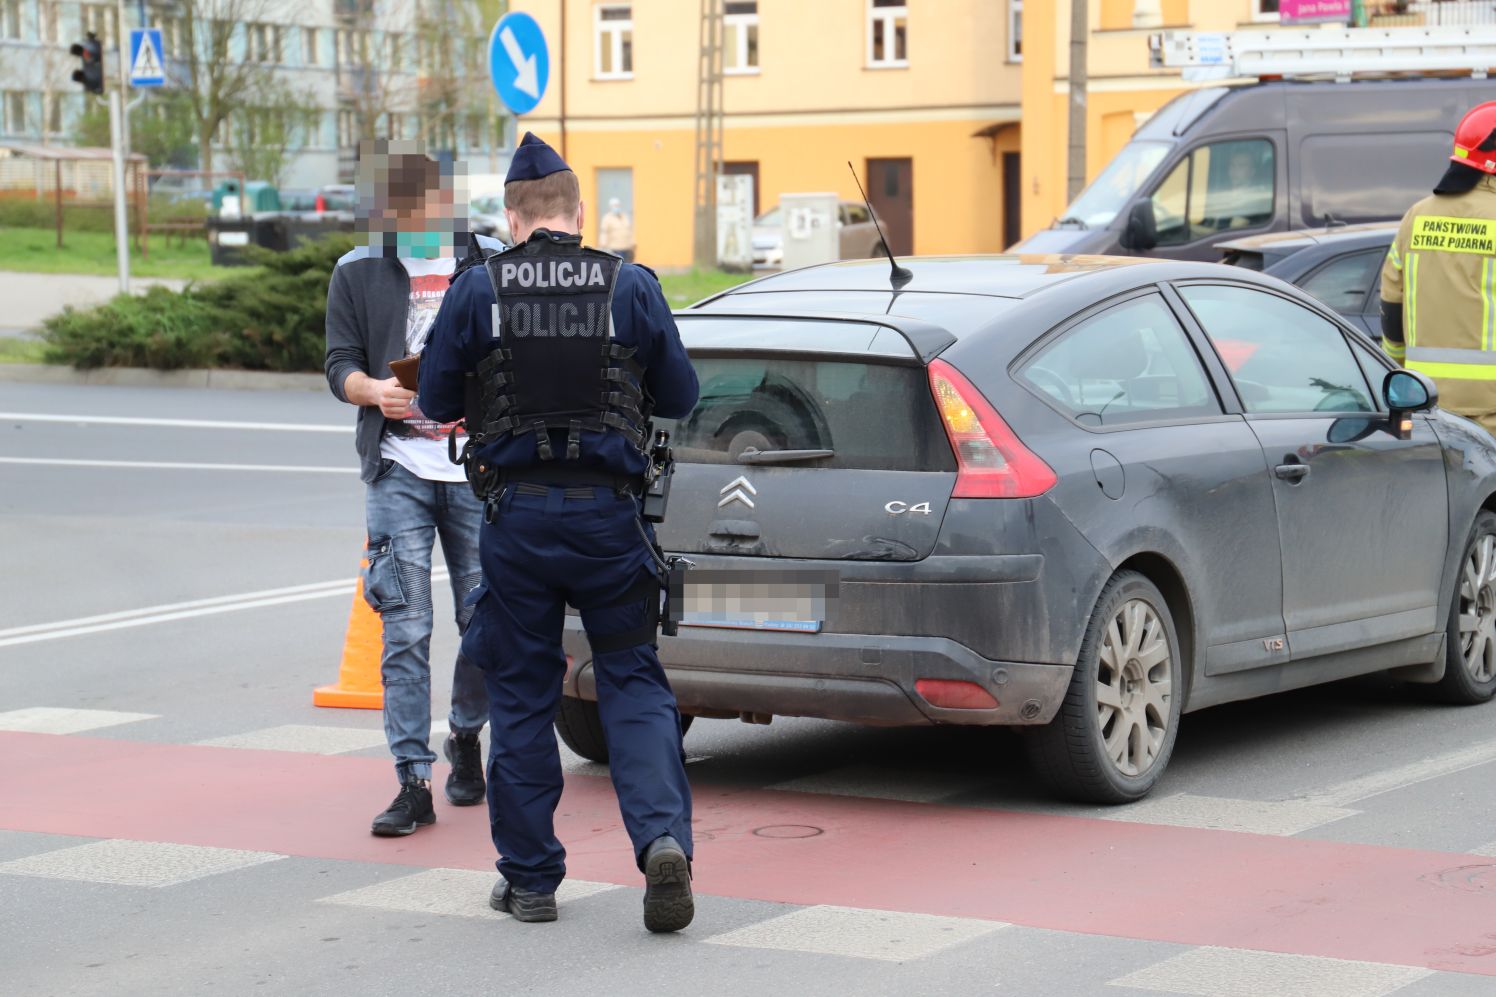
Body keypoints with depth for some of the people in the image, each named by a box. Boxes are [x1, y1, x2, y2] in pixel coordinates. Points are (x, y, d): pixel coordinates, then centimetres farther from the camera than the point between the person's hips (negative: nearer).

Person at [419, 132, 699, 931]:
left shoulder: (477, 289, -2)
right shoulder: (631, 287, -1)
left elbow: (436, 400, 4)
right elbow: (680, 397, 6)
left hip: (518, 514, 0)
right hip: (609, 513, 0)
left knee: (520, 694, 10)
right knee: (633, 683, 7)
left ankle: (529, 878, 13)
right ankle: (662, 838, -14)